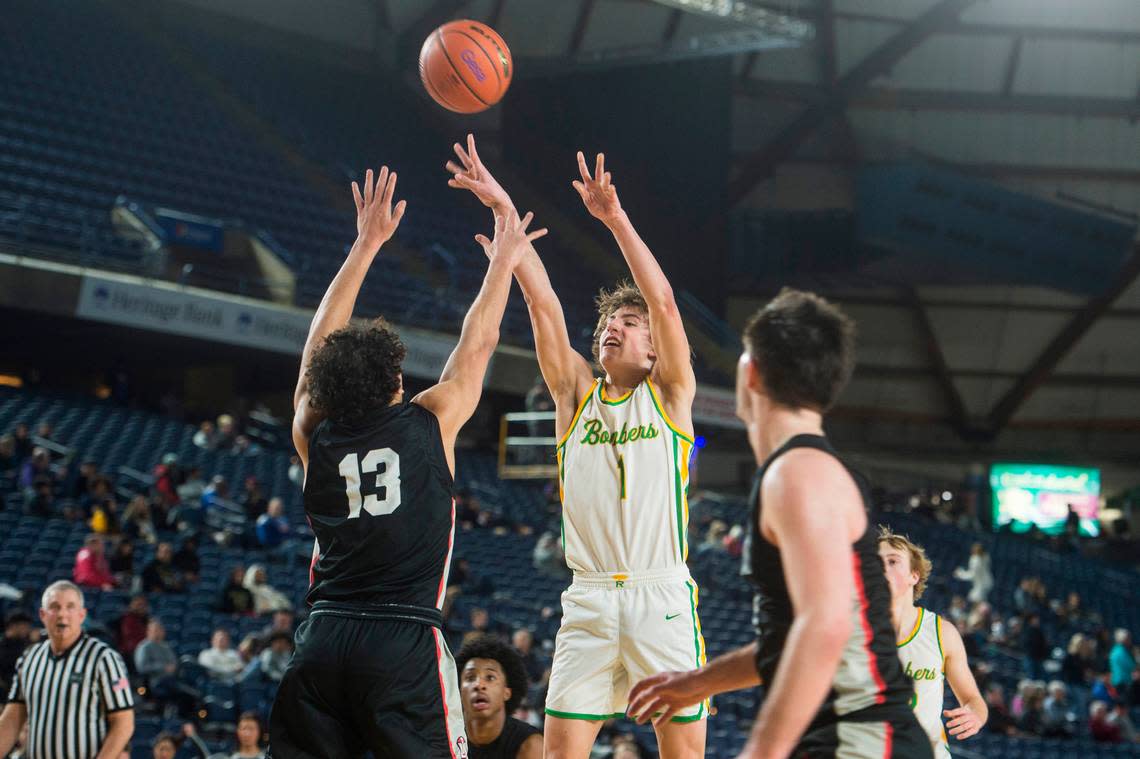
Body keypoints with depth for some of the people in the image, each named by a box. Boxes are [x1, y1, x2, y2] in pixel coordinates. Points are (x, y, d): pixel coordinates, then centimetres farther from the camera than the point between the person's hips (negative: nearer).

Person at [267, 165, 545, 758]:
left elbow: (323, 338, 21)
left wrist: (367, 245, 29)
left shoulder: (314, 434, 10)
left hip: (322, 639, 3)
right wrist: (503, 260, 30)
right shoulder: (429, 422, 3)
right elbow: (479, 341, 16)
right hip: (405, 640, -3)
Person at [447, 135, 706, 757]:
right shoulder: (576, 395, 13)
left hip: (661, 595, -2)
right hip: (588, 600, 2)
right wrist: (504, 210, -4)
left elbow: (663, 301, -7)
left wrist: (615, 218, -17)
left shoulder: (669, 395, 7)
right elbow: (542, 303, 4)